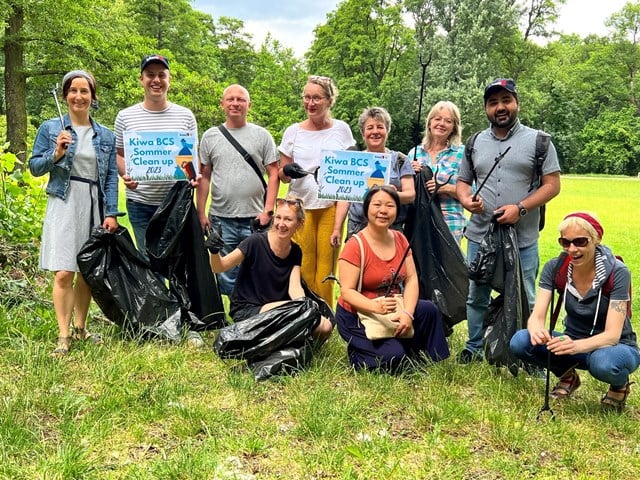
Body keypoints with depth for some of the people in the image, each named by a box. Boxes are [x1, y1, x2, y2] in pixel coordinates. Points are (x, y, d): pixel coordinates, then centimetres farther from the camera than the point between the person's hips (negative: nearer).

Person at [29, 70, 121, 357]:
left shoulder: (106, 135, 10)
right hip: (64, 206, -3)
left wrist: (111, 213, -1)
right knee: (64, 273, -8)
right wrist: (56, 155, -16)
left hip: (95, 207, 3)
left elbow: (112, 176, 7)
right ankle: (63, 336, -1)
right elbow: (34, 167, 4)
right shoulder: (51, 129, 4)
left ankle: (80, 328, 23)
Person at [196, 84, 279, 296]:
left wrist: (268, 211, -8)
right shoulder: (210, 137, 8)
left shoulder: (262, 135, 4)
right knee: (225, 276, 7)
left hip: (255, 220, -1)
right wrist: (201, 214, 4)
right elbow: (204, 177, 9)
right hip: (221, 220, 1)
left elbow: (274, 175, 1)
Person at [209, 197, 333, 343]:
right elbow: (219, 267, -16)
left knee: (324, 327, -14)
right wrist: (215, 252, -38)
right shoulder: (256, 242, -13)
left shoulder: (295, 251, 5)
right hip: (246, 311, -5)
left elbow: (294, 288, -6)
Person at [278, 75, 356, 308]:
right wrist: (287, 172, -13)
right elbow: (282, 173, 12)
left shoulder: (341, 129, 5)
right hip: (300, 205, 1)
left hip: (331, 207, 0)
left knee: (326, 273, -1)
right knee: (303, 269, -2)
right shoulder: (294, 131, 7)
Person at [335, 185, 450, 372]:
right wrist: (375, 306, -39)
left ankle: (421, 361, 1)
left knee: (428, 310, -19)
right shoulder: (355, 245, -17)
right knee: (392, 356, -24)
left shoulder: (400, 240, 2)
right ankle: (357, 352, 7)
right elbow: (347, 291, -22)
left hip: (393, 310, 6)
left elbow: (411, 279, -5)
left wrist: (408, 313, -22)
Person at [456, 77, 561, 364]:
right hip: (480, 236, 4)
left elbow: (552, 184, -4)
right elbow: (462, 182, 16)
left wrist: (520, 208, -16)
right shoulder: (475, 143, 10)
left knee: (524, 301, 6)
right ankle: (475, 348, 29)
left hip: (522, 239, -3)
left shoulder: (537, 141, -1)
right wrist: (466, 200, -7)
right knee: (476, 297, 13)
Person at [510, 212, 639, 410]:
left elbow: (612, 335, -26)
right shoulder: (555, 268, -11)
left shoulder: (616, 272, -20)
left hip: (614, 347, -3)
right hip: (572, 342, 3)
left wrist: (576, 345, -46)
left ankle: (620, 385, -2)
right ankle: (567, 375, 5)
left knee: (603, 363, -40)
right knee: (520, 342, -23)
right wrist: (536, 330, -41)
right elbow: (537, 316, -15)